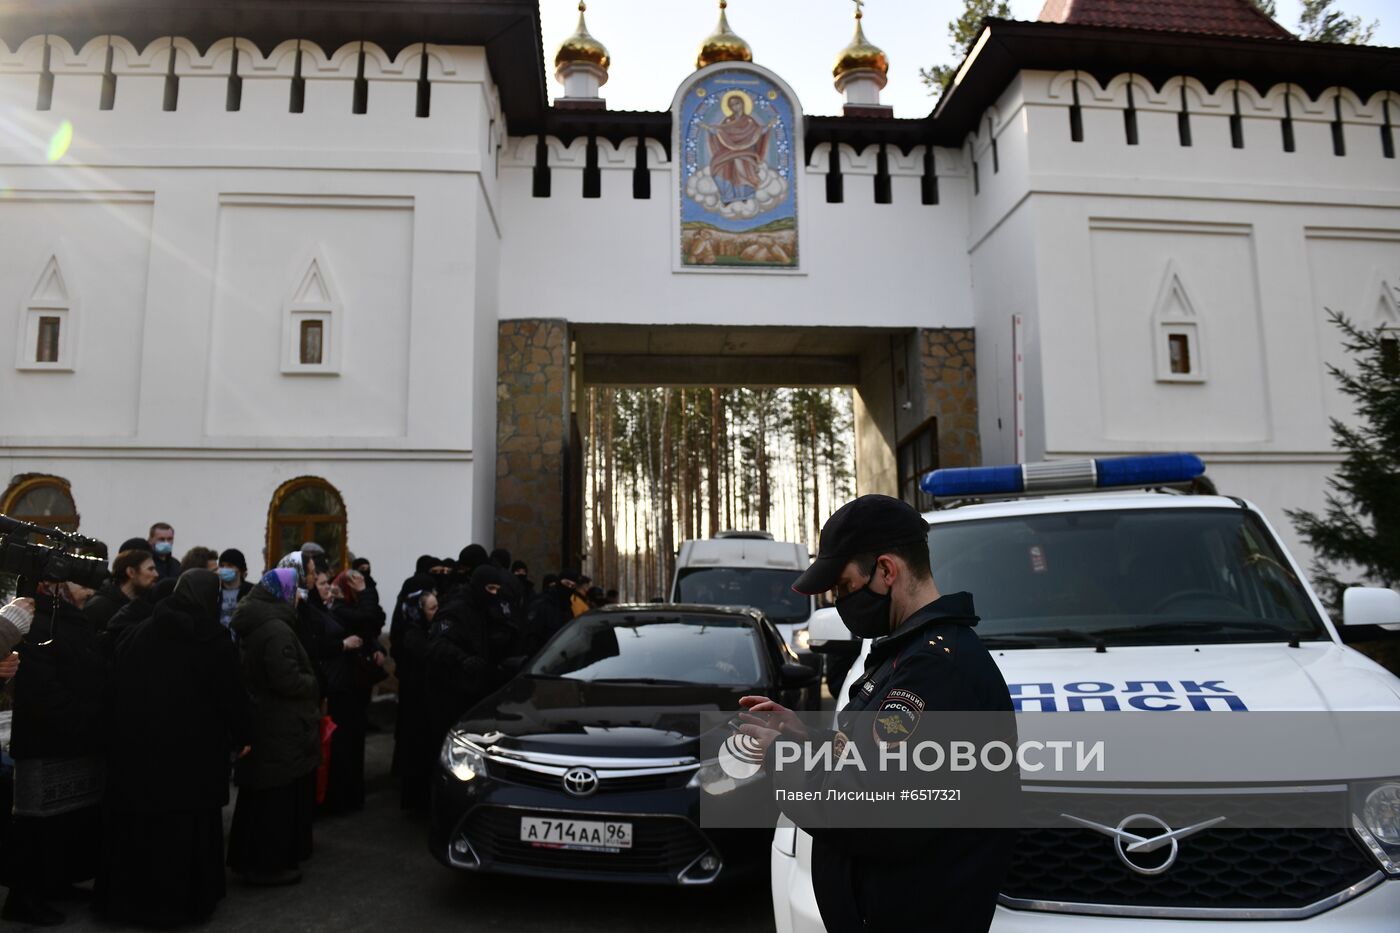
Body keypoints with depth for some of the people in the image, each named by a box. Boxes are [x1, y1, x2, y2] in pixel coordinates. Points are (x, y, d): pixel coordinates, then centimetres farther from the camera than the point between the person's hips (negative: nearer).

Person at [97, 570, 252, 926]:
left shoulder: (138, 633, 2)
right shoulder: (215, 640, -11)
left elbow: (117, 688, 6)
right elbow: (232, 695, -8)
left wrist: (120, 734, 15)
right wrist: (241, 737, 6)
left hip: (137, 743, 4)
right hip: (194, 748, -4)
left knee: (137, 821, 15)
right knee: (187, 826, 6)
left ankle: (127, 896, 26)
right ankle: (183, 900, 14)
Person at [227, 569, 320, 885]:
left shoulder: (251, 625, 10)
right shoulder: (276, 629, -22)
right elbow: (287, 679, -26)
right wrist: (314, 685, -7)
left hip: (258, 722, 10)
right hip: (280, 729, -10)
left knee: (258, 794, 19)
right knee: (278, 798, 0)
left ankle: (246, 857, 30)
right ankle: (268, 863, 9)